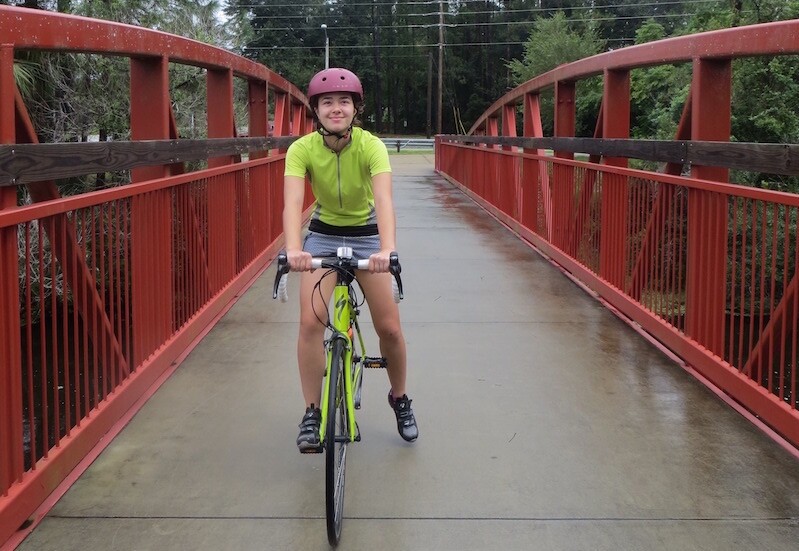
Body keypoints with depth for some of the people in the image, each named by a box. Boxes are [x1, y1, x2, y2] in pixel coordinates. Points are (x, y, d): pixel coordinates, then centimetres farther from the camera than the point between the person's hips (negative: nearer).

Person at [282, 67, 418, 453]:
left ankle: (399, 399, 25)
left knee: (389, 328, -2)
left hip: (365, 235, 0)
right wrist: (293, 249, -53)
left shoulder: (370, 146, -25)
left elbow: (384, 199, -39)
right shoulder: (302, 149, -22)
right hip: (323, 235, 1)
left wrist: (387, 249, -56)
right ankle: (311, 414, -2)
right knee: (311, 321, -16)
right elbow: (292, 202, -35)